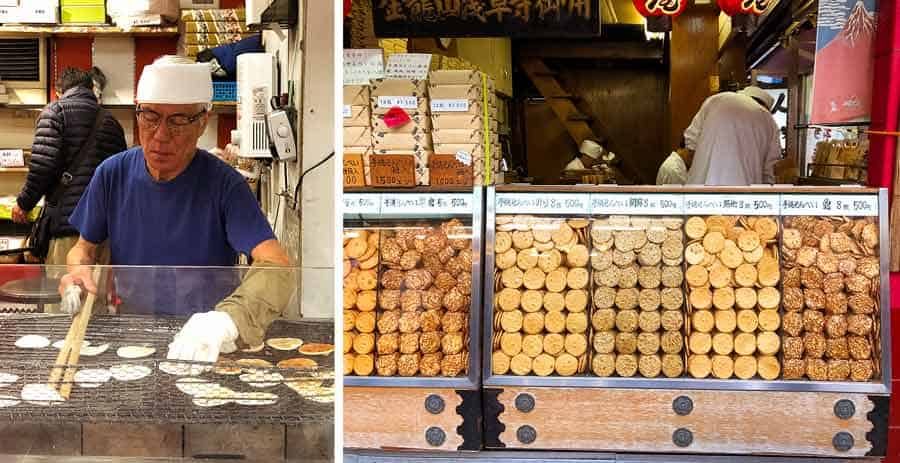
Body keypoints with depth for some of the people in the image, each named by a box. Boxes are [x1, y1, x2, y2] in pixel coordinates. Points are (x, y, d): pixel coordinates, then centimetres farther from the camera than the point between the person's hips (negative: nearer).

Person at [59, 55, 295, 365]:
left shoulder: (224, 184, -9)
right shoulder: (112, 174, 5)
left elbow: (277, 267, -21)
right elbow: (85, 246, 19)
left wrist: (227, 320, -40)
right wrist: (79, 271, -6)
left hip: (202, 342, -3)